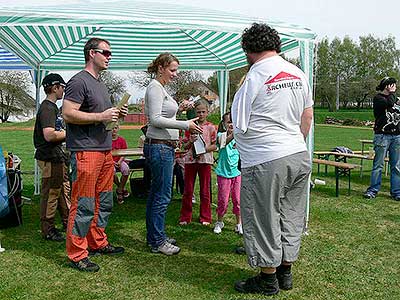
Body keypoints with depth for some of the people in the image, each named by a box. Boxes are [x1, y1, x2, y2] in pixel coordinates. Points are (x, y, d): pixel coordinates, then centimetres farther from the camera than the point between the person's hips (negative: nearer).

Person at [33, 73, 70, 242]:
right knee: (50, 193, -1)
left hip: (56, 157, 11)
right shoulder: (47, 108, -16)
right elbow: (49, 135, -27)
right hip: (50, 158, -11)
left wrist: (65, 134, 11)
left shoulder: (52, 107, 17)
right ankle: (47, 230, 10)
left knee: (64, 190, 17)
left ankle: (68, 223, 29)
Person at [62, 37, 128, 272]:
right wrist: (101, 116, -18)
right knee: (83, 205, -5)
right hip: (86, 151, -9)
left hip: (105, 150, 9)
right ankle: (77, 254, 4)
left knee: (104, 203, 15)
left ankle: (98, 243, 29)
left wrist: (116, 115, 10)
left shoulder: (102, 85, 21)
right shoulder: (79, 81, -8)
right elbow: (68, 114, -16)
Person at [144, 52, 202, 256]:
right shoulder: (155, 87, -11)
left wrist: (178, 109, 13)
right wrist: (186, 125, -22)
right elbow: (155, 119, -20)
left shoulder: (161, 88, 18)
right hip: (159, 146, -10)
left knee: (156, 193, 15)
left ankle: (154, 236, 25)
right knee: (162, 195, -5)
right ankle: (158, 242, 4)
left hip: (165, 146, 10)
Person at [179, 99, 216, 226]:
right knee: (187, 190, 5)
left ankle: (205, 217, 16)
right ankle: (185, 217, 15)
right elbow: (185, 146, 6)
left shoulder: (211, 127, 2)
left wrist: (205, 149, -16)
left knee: (205, 190, 5)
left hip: (205, 160, -1)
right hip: (190, 160, 1)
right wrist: (190, 142, -14)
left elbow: (215, 145, 1)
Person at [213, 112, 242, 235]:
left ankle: (239, 224, 18)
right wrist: (233, 134, -47)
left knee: (238, 199, 5)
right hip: (224, 172, -2)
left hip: (237, 171, 3)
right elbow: (223, 143, -29)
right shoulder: (221, 135, -5)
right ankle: (219, 222, 24)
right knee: (223, 200, 3)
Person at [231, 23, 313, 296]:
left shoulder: (255, 76, -13)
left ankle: (268, 281, 19)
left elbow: (239, 125, -10)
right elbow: (307, 117, 15)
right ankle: (285, 273, 30)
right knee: (290, 217, 17)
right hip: (299, 155, 7)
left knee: (264, 221, 7)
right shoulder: (299, 73, 8)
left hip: (265, 161, -7)